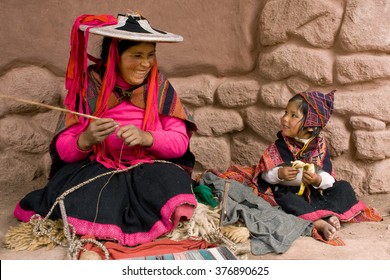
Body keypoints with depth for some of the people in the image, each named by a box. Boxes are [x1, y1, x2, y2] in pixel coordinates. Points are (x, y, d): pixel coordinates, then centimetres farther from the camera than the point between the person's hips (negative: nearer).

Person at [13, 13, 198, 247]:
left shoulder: (159, 85, -3)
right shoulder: (89, 85, -5)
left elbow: (180, 142, -7)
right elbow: (63, 151, -4)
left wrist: (146, 137, -27)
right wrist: (86, 139, -27)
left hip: (150, 170, 1)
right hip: (97, 171, 0)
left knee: (168, 180, -31)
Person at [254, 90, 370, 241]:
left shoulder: (320, 145, -2)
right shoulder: (279, 146, -5)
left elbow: (328, 176, -6)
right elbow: (265, 173, -6)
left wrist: (318, 180, -28)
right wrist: (279, 174, -26)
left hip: (317, 193, 3)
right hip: (290, 193, -3)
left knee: (344, 187, -8)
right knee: (286, 200, -35)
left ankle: (329, 215, -29)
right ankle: (318, 222, -41)